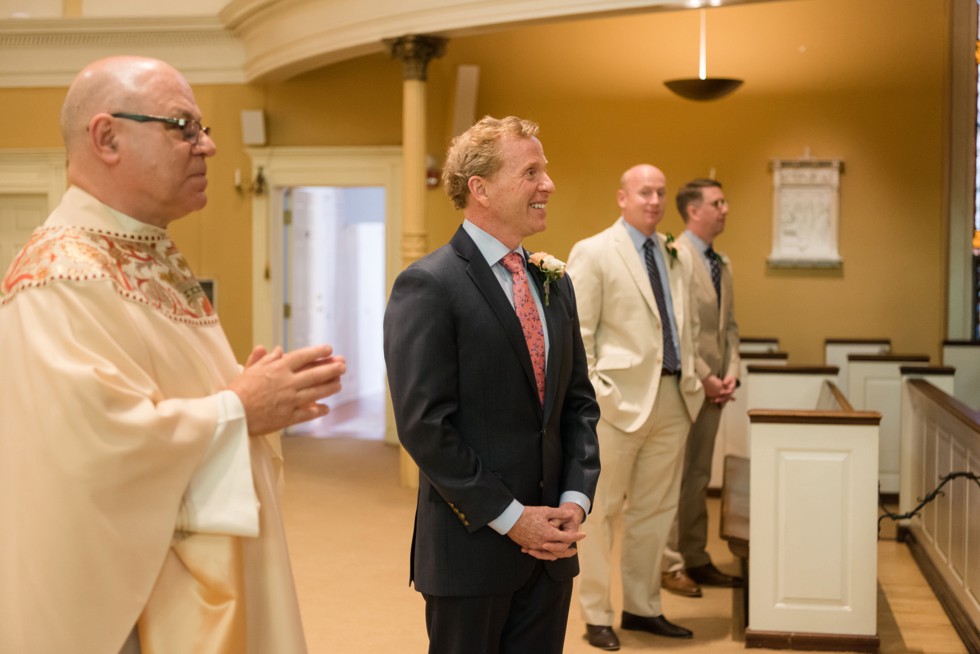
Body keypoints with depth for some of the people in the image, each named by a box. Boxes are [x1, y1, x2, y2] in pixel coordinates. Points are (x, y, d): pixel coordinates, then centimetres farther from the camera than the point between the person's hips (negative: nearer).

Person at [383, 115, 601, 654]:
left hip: (551, 545, 6)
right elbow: (424, 424, -17)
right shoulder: (426, 287, -12)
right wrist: (509, 517, -15)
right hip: (472, 547, -6)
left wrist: (576, 498, -1)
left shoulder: (554, 282, 11)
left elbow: (579, 402, 13)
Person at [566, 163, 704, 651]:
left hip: (673, 398, 6)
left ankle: (642, 608, 24)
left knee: (655, 510, 12)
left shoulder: (677, 257, 14)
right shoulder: (593, 253, -5)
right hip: (620, 399, -6)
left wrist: (692, 379, 12)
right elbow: (576, 333, -9)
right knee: (601, 510, 3)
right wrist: (591, 392, -14)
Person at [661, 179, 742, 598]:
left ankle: (696, 559, 21)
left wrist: (730, 372, 3)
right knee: (678, 476, -1)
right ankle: (671, 564, 8)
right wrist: (704, 378, -16)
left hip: (713, 386, 8)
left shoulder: (721, 264, 15)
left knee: (699, 477, 13)